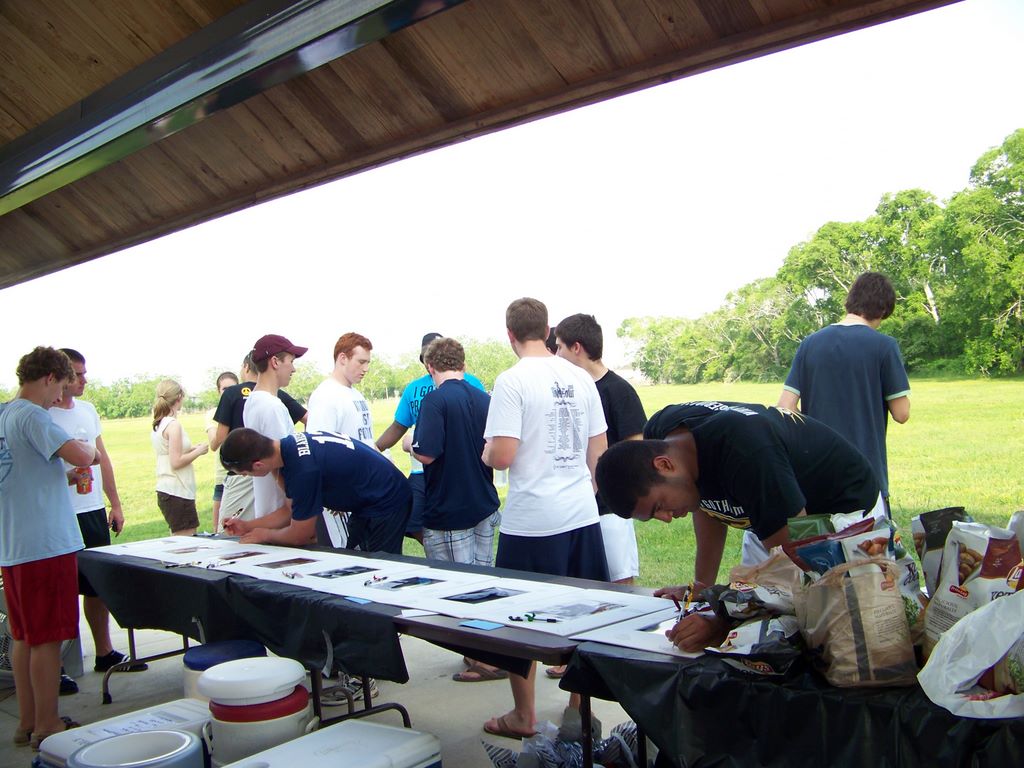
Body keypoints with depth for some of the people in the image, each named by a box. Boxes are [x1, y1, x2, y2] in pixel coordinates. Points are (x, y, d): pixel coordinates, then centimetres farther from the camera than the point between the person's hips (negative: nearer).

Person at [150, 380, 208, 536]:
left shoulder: (158, 425, 12)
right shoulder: (173, 425, -14)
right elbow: (176, 462, -19)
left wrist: (191, 449, 13)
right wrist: (198, 451, -7)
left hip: (164, 491, 9)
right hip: (177, 493, -9)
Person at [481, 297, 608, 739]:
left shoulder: (512, 380, -12)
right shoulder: (580, 378, 5)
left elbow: (501, 456, -18)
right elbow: (599, 453, 10)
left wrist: (484, 452, 4)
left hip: (531, 520, -6)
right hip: (583, 515, 6)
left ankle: (523, 715, 22)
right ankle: (580, 707, 27)